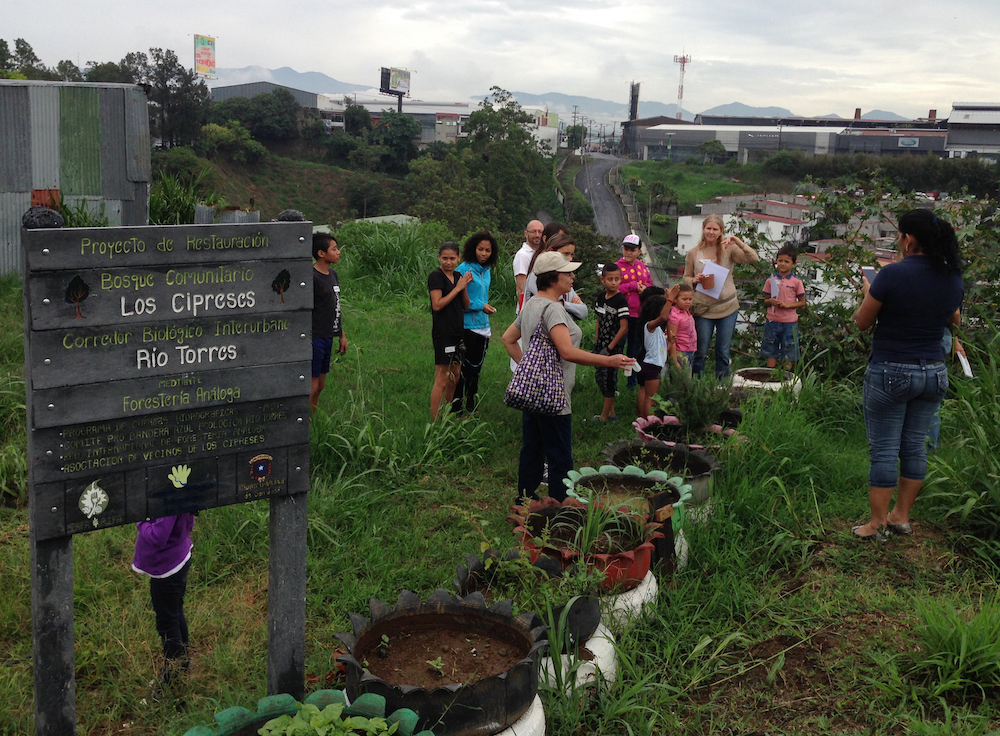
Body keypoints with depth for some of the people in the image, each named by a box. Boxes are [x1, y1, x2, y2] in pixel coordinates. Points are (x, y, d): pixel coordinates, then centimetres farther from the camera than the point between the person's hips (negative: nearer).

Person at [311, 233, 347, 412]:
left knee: (320, 385, 13)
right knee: (312, 386, -6)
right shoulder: (312, 278, -16)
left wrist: (341, 335, 21)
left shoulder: (332, 275, 12)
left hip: (328, 338, 9)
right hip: (315, 338, -9)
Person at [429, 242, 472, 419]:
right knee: (441, 381, -8)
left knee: (454, 377, 16)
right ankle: (434, 421, -4)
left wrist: (465, 286, -4)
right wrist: (458, 288, -14)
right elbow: (437, 305, -18)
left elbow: (466, 306, 12)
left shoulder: (458, 277, 13)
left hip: (457, 331, 8)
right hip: (442, 333, -8)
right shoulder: (436, 276, -9)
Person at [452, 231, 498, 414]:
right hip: (467, 328, -8)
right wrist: (480, 306, -16)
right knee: (463, 368, -2)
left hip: (482, 327, 8)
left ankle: (471, 406, 27)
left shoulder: (486, 270, 11)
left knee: (475, 368, 16)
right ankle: (456, 407, 6)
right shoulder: (463, 270, -13)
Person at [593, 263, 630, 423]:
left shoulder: (621, 301, -15)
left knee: (609, 379, -1)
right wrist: (596, 343, 10)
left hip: (613, 347, -7)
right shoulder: (601, 298, 6)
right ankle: (611, 411, 25)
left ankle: (605, 416, 8)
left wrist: (609, 348, -15)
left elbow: (624, 328, -18)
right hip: (601, 346, 8)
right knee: (599, 377, 12)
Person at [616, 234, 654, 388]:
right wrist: (633, 286, -15)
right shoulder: (617, 266, -6)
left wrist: (645, 287, -5)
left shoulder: (642, 266, 11)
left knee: (635, 348, 15)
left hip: (640, 314, 6)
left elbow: (650, 283, 17)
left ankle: (632, 381, 28)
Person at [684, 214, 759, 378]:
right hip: (703, 309, 0)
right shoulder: (693, 253, 0)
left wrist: (737, 241, -25)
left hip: (727, 308, 0)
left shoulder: (729, 249, -2)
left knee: (723, 352, 10)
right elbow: (686, 278, 7)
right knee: (701, 352, 7)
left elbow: (753, 259, -14)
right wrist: (695, 280, -15)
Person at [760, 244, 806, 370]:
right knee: (771, 353, 8)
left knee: (788, 355, 5)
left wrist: (787, 305, -15)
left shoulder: (796, 282, -2)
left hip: (789, 322, -2)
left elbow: (802, 302, 1)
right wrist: (770, 301, -13)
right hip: (772, 321, 2)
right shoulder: (770, 280, 4)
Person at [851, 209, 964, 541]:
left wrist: (867, 293, 9)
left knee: (884, 450, 2)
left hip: (890, 372, -6)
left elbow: (862, 322, -8)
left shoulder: (893, 274, -18)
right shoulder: (953, 277, 1)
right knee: (915, 446, 15)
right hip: (934, 373, 6)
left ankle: (876, 524, 10)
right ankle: (901, 517, 27)